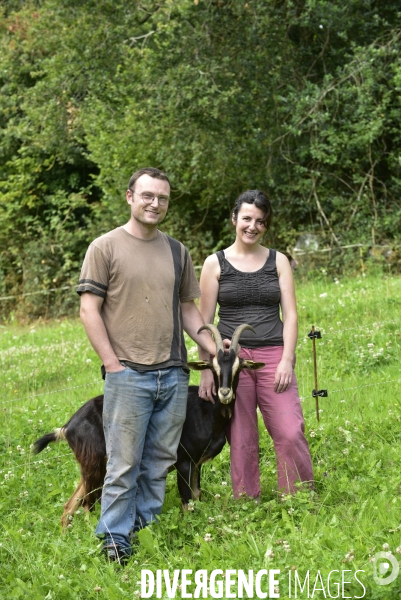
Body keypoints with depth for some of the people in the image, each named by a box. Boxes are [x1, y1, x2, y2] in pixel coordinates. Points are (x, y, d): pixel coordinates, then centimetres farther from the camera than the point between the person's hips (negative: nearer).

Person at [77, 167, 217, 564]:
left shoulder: (176, 251, 14)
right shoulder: (105, 248, -1)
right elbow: (89, 310, -4)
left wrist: (214, 350, 6)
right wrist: (113, 364, -11)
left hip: (174, 375, 5)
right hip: (128, 376, -5)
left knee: (159, 462, 10)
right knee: (124, 464, -2)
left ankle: (147, 529, 21)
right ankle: (115, 539, 9)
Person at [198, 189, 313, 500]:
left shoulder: (278, 261, 8)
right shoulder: (215, 263, 4)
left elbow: (290, 315, 5)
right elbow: (204, 321, 4)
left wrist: (287, 360, -6)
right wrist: (207, 369, -1)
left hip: (273, 357, 1)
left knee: (290, 434, -8)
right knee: (241, 440, 3)